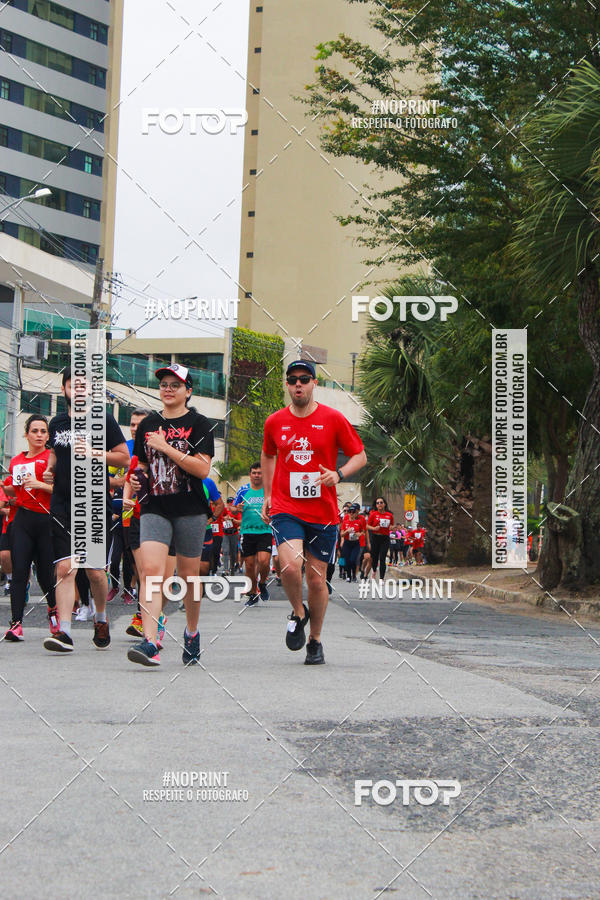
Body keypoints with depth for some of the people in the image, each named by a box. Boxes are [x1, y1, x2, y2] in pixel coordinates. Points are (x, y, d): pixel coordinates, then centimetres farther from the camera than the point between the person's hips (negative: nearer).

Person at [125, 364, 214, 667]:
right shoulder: (148, 425, 13)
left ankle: (191, 632, 31)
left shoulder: (198, 424, 0)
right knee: (151, 569, -16)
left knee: (188, 576, 7)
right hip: (154, 507, 2)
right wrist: (131, 486, 3)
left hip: (190, 508, -2)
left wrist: (166, 447, -15)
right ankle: (150, 642, -24)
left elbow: (203, 469, -11)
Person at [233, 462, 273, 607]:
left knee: (264, 561, -17)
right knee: (249, 565, 3)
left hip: (265, 531, -2)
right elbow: (234, 509, 14)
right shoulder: (243, 490, 7)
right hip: (247, 531, 2)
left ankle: (262, 584, 14)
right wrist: (237, 509, -9)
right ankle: (253, 594, 19)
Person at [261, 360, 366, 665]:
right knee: (290, 565, -23)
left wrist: (338, 474, -14)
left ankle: (315, 640, 24)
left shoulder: (333, 419, -2)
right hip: (285, 509, 0)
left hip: (323, 512, 0)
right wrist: (268, 494, 18)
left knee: (316, 579, 4)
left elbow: (359, 456, 5)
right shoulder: (275, 422, 5)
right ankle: (298, 613, 7)